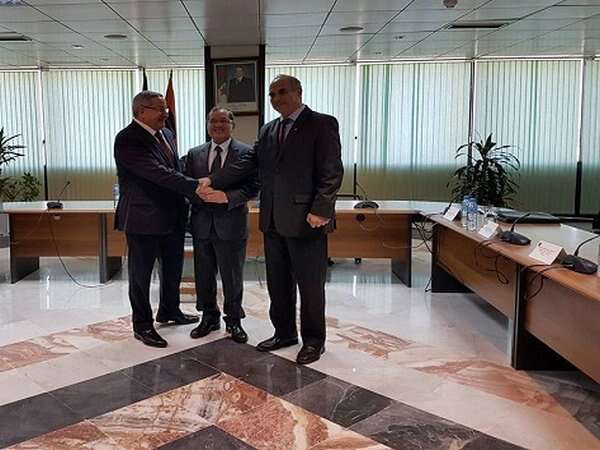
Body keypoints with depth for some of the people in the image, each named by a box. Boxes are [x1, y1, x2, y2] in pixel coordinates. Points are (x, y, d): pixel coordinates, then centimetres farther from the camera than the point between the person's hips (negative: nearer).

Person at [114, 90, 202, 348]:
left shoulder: (166, 134, 10)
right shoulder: (128, 140, -17)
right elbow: (158, 173, -26)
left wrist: (185, 202, 5)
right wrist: (195, 187, -31)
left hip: (173, 216, 8)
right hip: (144, 218, -8)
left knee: (173, 268, 20)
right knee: (141, 273, 6)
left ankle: (169, 311, 40)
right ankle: (142, 325, 20)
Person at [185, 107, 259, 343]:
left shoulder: (246, 152, -3)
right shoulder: (194, 154, 10)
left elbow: (253, 187, -8)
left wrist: (227, 197, -21)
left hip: (231, 224, -4)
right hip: (202, 224, 4)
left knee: (232, 277, 7)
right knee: (203, 276, 14)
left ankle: (234, 320, 25)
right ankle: (209, 317, 32)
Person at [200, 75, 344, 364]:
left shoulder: (322, 124, -5)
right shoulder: (268, 130, 15)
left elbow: (332, 172, -11)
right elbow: (248, 163, 10)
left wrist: (320, 210, -18)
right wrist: (213, 180, 0)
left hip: (306, 221, -6)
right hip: (273, 221, 7)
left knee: (310, 284, 5)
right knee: (277, 283, 15)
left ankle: (313, 339, 20)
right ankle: (284, 332, 31)